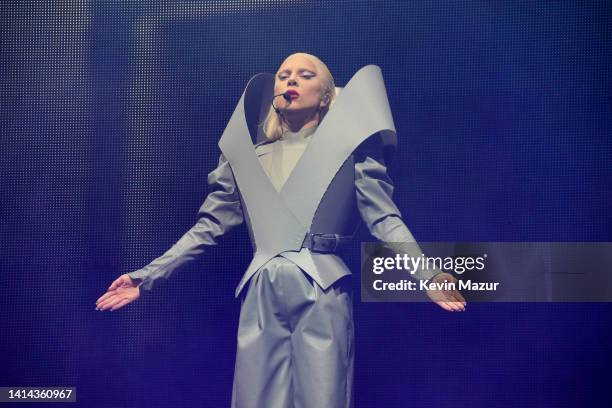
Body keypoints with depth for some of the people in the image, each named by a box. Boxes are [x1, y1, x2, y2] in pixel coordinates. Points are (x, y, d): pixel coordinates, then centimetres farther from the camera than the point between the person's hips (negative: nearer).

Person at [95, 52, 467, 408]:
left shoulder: (349, 146, 4)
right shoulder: (246, 155, 14)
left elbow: (385, 219, -4)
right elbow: (209, 226, 14)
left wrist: (426, 276, -21)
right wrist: (147, 277, 8)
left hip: (322, 294, -3)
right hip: (262, 295, 3)